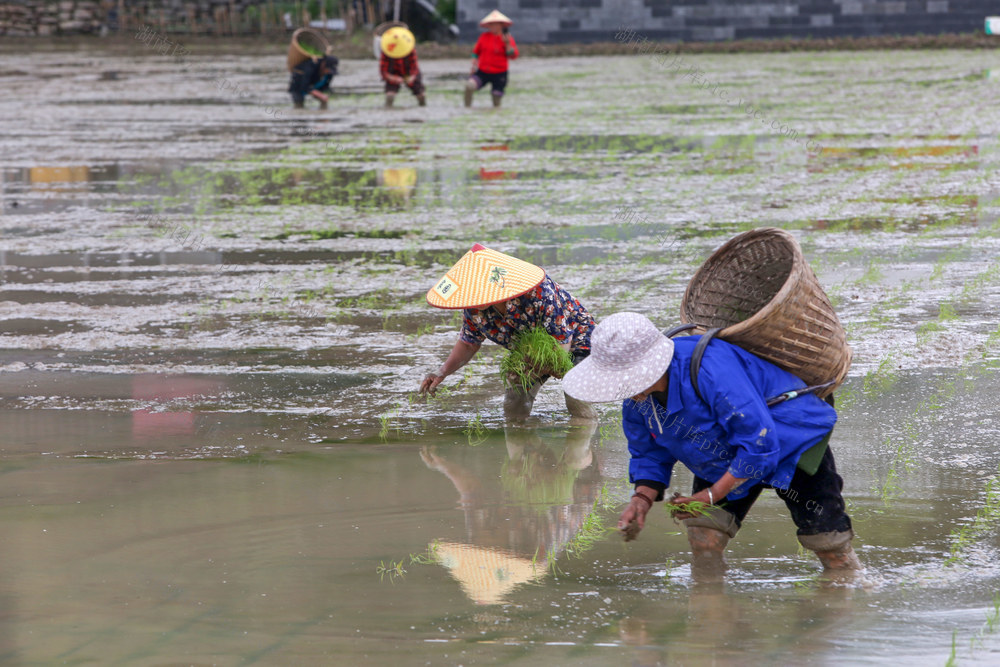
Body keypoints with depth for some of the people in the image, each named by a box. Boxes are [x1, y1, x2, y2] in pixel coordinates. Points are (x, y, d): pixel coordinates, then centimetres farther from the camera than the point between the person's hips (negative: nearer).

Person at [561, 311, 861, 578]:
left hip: (790, 443, -7)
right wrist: (643, 496, -16)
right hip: (725, 459, 7)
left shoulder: (711, 371, -41)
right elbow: (650, 454, 5)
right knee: (703, 538, -9)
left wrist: (713, 495, -28)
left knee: (830, 546, -4)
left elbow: (759, 443, -35)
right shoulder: (637, 401, -14)